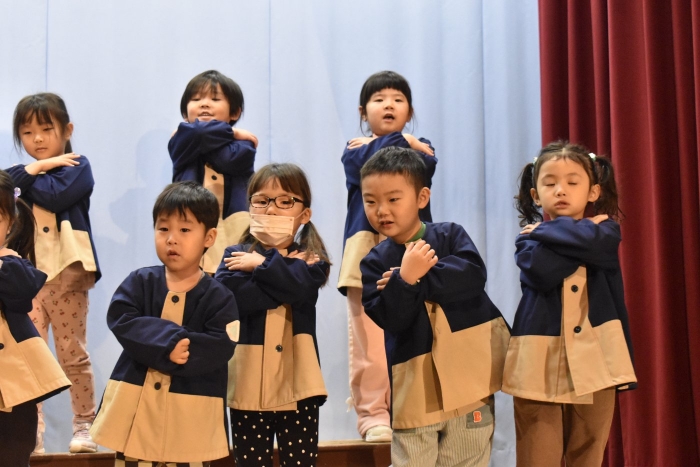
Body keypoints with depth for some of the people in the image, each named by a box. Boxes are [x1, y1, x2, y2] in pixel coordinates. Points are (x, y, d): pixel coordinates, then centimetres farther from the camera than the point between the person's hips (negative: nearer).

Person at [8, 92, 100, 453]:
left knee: (73, 355, 3)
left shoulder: (77, 167, 0)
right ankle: (32, 432, 5)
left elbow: (56, 195, -18)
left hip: (66, 275, -4)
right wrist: (32, 170, -9)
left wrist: (28, 175, -8)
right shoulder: (21, 173, 16)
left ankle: (84, 426, 13)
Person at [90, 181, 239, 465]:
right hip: (135, 403, 2)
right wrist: (170, 341, -25)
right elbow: (121, 321, -12)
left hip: (192, 412, -2)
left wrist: (151, 346, -21)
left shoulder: (218, 297, -4)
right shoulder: (140, 282, 2)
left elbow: (219, 348, -16)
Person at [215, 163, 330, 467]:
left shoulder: (310, 260, 4)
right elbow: (232, 294, -17)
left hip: (296, 384, 0)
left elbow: (299, 286, -20)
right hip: (249, 385, 0)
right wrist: (283, 270, -14)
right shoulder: (235, 257, 5)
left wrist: (262, 265, -11)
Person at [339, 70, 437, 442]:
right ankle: (373, 414, 1)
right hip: (368, 253, -2)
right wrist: (401, 142, 0)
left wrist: (378, 146, -2)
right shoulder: (356, 150, 13)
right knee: (370, 342, -8)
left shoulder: (419, 148, 19)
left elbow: (423, 169, -5)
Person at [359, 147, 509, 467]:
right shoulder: (375, 263, 0)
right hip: (415, 384, -1)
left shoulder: (450, 235, 2)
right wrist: (405, 280, -28)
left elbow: (474, 275, -16)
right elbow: (391, 319, -12)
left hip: (467, 372, 1)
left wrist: (420, 277, -20)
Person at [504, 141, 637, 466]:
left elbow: (594, 244, -18)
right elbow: (541, 270, -17)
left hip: (593, 362, 1)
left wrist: (546, 230, -5)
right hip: (540, 366, -1)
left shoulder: (605, 229, 8)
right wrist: (582, 234, -9)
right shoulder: (531, 238, 6)